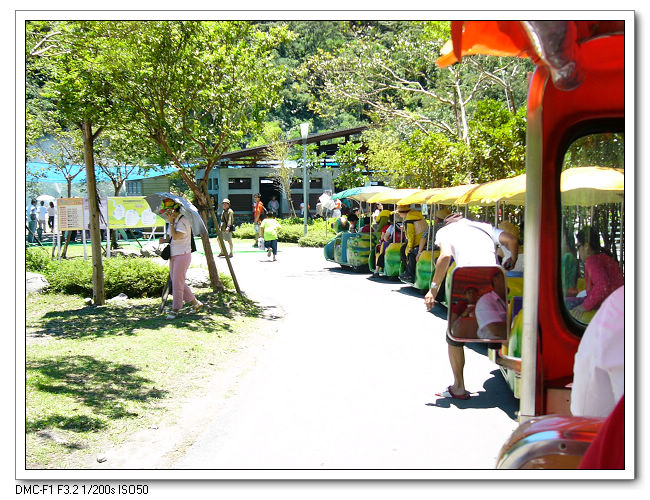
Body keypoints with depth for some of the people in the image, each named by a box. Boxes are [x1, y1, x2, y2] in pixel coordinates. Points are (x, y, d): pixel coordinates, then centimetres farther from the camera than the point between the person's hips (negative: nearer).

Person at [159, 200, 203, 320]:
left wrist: (171, 222, -18)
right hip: (173, 255, 10)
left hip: (182, 255, -10)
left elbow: (176, 236, -25)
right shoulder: (174, 221, 13)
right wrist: (165, 240, 3)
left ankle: (175, 310, 4)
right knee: (176, 282, 12)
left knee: (177, 283, -6)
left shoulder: (183, 220, -15)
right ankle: (196, 303, 22)